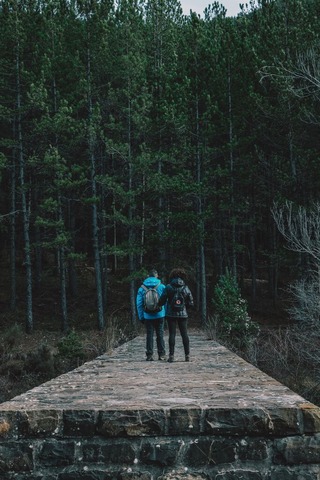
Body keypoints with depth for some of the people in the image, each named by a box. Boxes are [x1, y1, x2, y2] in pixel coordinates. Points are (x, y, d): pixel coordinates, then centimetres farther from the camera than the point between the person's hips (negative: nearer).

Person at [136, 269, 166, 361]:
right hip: (160, 315, -1)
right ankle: (161, 354, 5)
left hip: (147, 316, 1)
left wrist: (141, 317, 8)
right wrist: (166, 314, 6)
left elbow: (139, 304, 3)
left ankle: (149, 355, 4)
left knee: (149, 335, 5)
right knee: (160, 335, 5)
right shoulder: (162, 286, -1)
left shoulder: (141, 288, 2)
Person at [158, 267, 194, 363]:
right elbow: (191, 303, 3)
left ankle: (171, 355, -3)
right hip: (183, 314, 1)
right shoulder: (186, 288, 1)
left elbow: (162, 301, -5)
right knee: (184, 334, 6)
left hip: (171, 314, -1)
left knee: (172, 334, 1)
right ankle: (187, 355, 5)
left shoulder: (169, 287, -5)